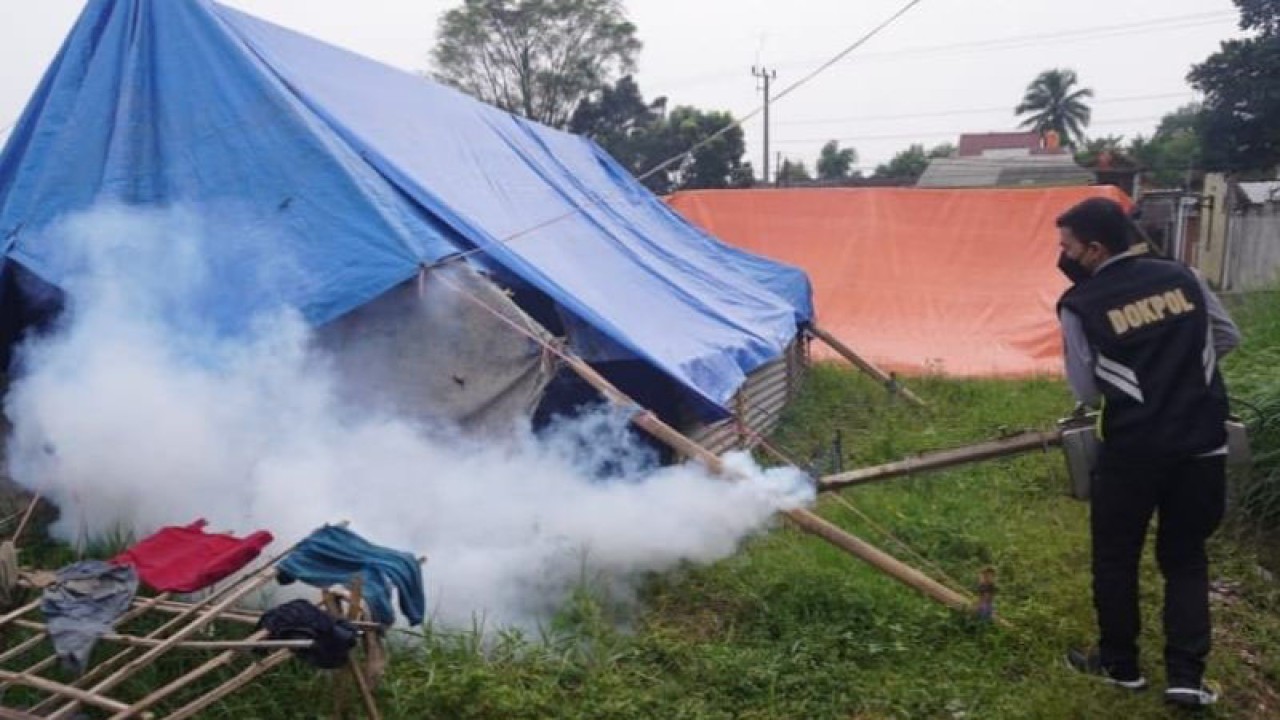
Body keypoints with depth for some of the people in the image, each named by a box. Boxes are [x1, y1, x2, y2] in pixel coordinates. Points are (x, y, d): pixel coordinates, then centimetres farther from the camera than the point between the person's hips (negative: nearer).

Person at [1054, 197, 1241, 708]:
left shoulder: (1079, 304, -8)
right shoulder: (1182, 276, 4)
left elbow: (1088, 393, -3)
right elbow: (1228, 337, 17)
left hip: (1133, 448, -4)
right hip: (1202, 443, 4)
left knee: (1115, 556, 14)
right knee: (1185, 556, 17)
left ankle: (1120, 664, 26)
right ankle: (1186, 676, 14)